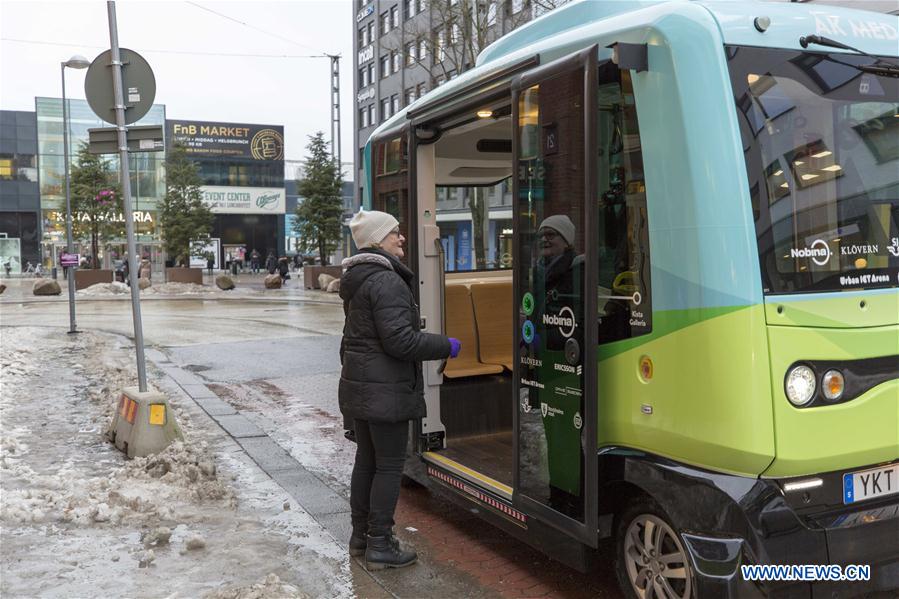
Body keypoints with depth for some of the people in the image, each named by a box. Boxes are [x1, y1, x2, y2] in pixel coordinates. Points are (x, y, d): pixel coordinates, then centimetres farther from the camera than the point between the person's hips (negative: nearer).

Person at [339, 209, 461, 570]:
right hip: (385, 391, -10)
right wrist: (446, 347, -13)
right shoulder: (387, 281, -18)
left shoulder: (357, 280, 14)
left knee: (366, 460, 17)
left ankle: (360, 535, 27)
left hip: (358, 387, 10)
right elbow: (400, 340, -24)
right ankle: (380, 546, 6)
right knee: (389, 465, -1)